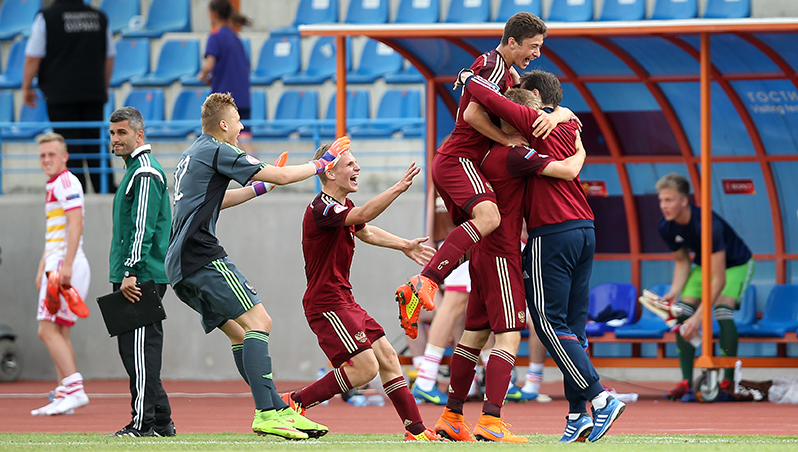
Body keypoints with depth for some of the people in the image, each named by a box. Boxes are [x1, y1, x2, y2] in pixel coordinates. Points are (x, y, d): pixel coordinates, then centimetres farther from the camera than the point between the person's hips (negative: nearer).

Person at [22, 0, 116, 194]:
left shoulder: (46, 18, -7)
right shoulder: (99, 17, 8)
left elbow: (33, 58, -7)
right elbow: (109, 58, 16)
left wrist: (26, 87, 6)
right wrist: (104, 87, 28)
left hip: (61, 94, -4)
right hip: (94, 94, 4)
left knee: (70, 147, -1)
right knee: (96, 145, 9)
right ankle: (106, 188, 7)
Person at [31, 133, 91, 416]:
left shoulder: (66, 183, -8)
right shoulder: (53, 186, 23)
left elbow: (75, 225, -19)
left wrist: (66, 265, -26)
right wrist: (43, 268, 27)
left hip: (66, 265, -10)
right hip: (56, 265, 10)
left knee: (48, 330, -16)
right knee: (59, 334, 8)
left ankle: (75, 389, -22)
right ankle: (64, 396, 7)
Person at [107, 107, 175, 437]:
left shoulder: (145, 174, -12)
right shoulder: (135, 170, 21)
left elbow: (143, 228, -19)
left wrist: (131, 272, -22)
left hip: (141, 277, -11)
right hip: (135, 277, 11)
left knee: (139, 348, -10)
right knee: (134, 348, 11)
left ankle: (144, 422, -11)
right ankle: (161, 422, 13)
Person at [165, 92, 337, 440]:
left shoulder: (190, 156, 24)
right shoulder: (217, 151, -6)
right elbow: (281, 176, -6)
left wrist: (262, 186, 44)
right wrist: (322, 163, 9)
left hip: (179, 267, 10)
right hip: (202, 255, -10)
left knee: (238, 331, 9)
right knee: (258, 320, -14)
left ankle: (276, 410, 4)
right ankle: (267, 413, -24)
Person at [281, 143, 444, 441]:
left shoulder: (342, 205, 15)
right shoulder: (321, 209, -19)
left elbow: (366, 231, 36)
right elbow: (363, 215, -37)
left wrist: (405, 246, 38)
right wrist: (399, 188, -43)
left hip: (344, 301, 10)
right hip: (325, 303, -10)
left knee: (387, 358, 7)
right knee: (365, 367, -15)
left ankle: (416, 430, 9)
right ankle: (295, 403, -6)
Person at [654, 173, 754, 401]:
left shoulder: (707, 225, -40)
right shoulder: (666, 227, -18)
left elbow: (719, 279, -39)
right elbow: (682, 261, 0)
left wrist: (698, 317, -43)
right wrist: (674, 292, -19)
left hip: (735, 264, -6)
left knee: (722, 309, -29)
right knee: (682, 313, -12)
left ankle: (729, 380, -20)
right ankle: (687, 382, -7)